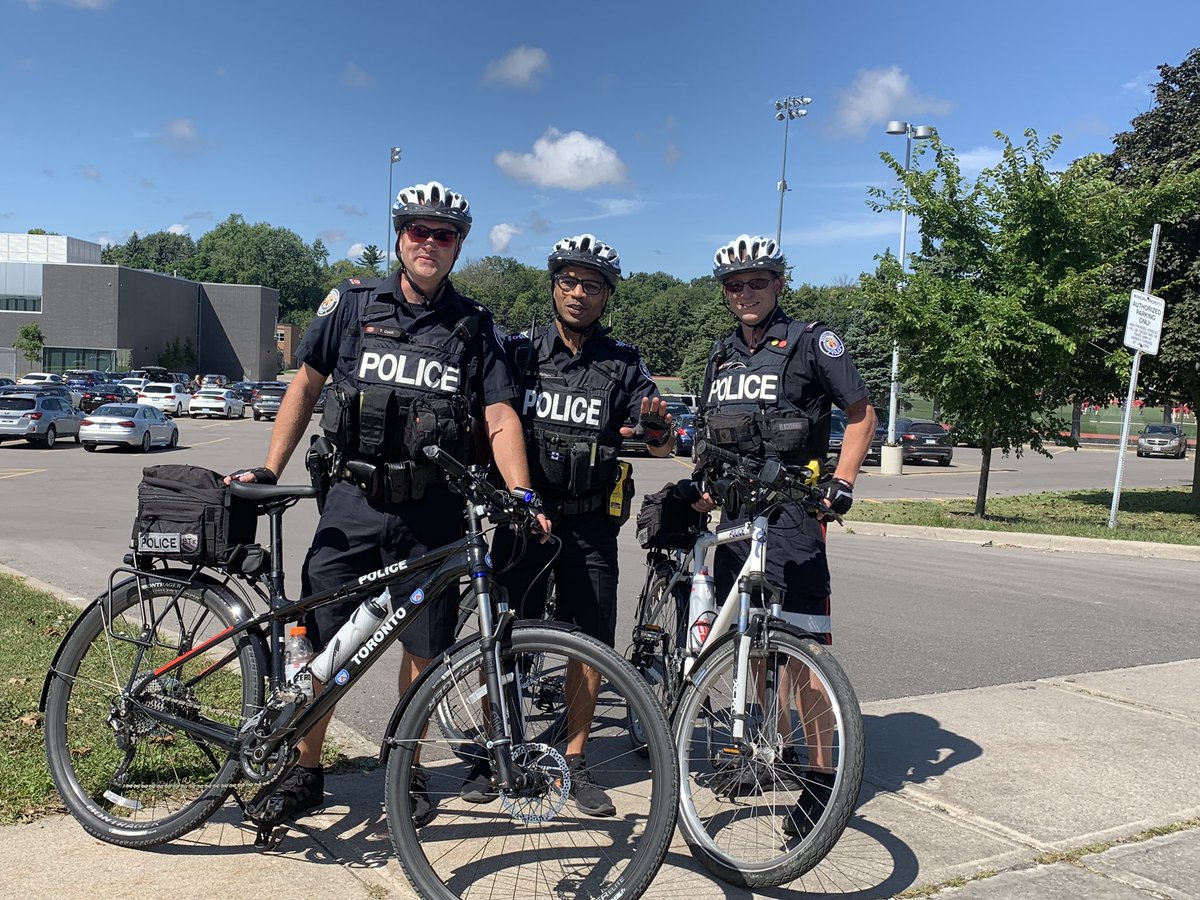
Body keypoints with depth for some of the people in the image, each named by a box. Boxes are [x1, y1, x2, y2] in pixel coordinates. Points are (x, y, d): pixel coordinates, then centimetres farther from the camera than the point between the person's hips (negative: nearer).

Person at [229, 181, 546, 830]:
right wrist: (269, 470, 5)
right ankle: (305, 772, 22)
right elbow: (306, 386, 11)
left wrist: (522, 496, -18)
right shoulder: (352, 303, 4)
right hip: (353, 501, 0)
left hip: (431, 512, 0)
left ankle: (406, 771, 27)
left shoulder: (475, 327, 3)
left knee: (425, 646, 7)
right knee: (320, 639, 2)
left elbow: (501, 419, -3)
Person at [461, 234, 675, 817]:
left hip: (590, 525, 1)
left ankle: (575, 764, 18)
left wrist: (658, 426, -22)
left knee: (591, 643, 4)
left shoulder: (623, 364, 4)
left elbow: (662, 446, 0)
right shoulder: (519, 351, 4)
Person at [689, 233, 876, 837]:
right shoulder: (722, 355, 17)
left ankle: (821, 775, -3)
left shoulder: (811, 341, -2)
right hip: (736, 512, 7)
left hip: (791, 509, -7)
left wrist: (841, 483, -12)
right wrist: (697, 501, 11)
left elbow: (861, 414, 0)